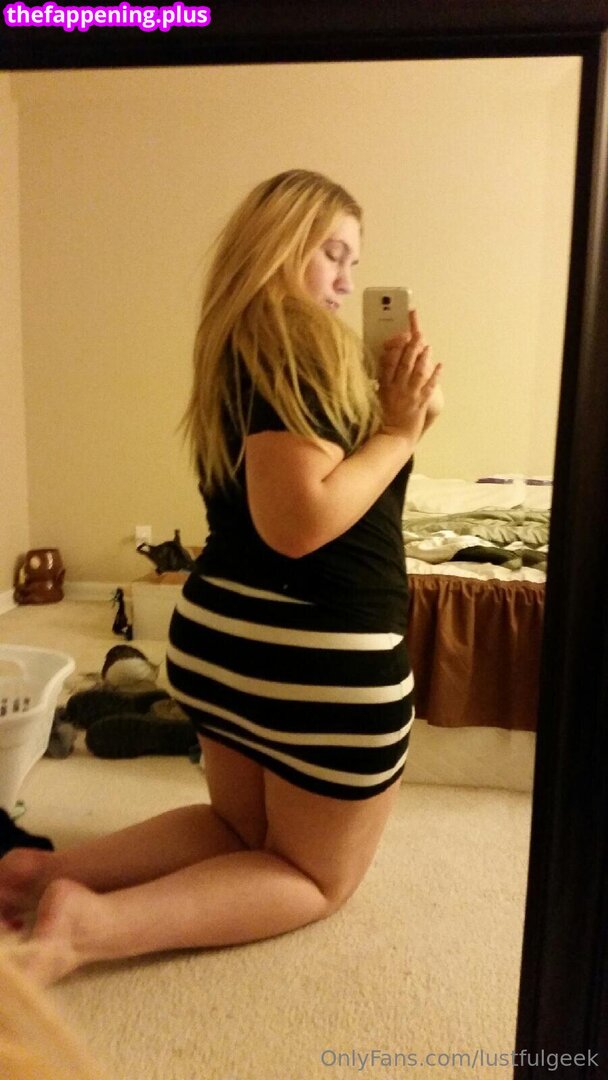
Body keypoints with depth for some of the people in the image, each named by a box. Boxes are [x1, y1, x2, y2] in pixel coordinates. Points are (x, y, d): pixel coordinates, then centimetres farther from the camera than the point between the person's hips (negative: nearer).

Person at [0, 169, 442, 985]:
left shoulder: (241, 347, 12)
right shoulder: (295, 343, -16)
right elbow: (298, 523, -27)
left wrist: (395, 404, 5)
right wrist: (398, 429, -14)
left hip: (220, 635, 9)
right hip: (318, 654, -9)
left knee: (242, 827, 29)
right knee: (318, 874, 14)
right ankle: (88, 924, -5)